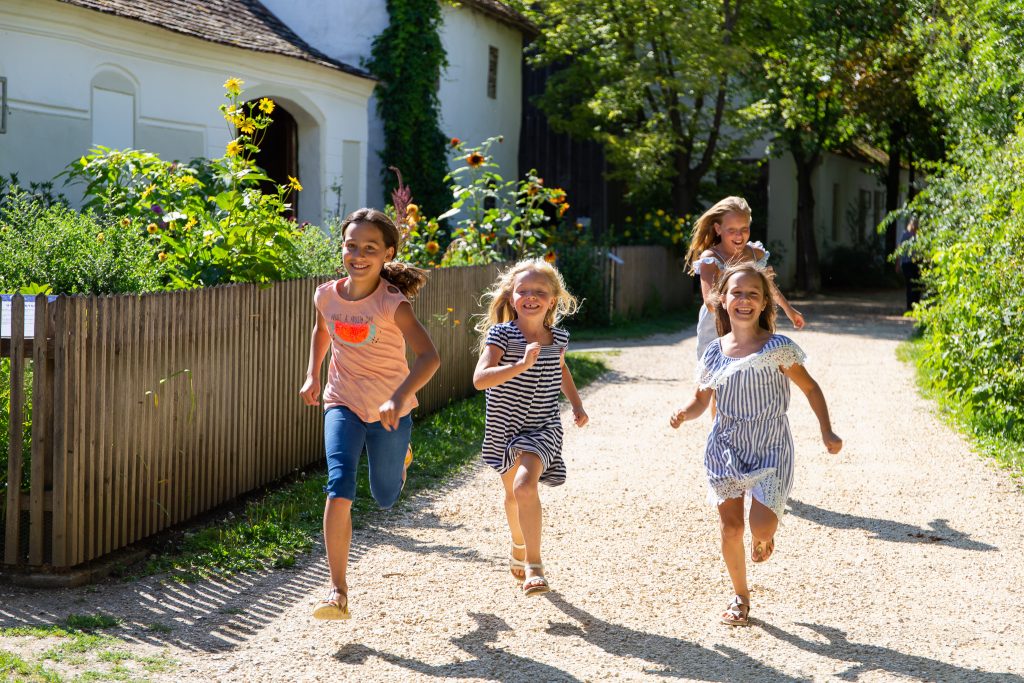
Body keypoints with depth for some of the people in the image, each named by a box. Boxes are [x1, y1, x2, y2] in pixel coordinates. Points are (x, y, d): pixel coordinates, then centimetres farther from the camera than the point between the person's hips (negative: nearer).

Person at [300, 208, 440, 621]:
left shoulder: (392, 303, -20)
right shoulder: (327, 296, -6)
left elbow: (429, 357, -29)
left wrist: (399, 398, -42)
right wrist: (312, 376, 8)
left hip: (390, 410, -2)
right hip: (343, 404, 2)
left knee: (385, 497, 13)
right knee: (339, 489, -19)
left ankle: (399, 457, 51)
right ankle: (338, 593, -17)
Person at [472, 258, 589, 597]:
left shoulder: (557, 337, -3)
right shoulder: (501, 334, -14)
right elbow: (480, 378, -27)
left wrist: (577, 405, 12)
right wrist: (521, 365, -37)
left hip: (543, 426, 0)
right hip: (505, 426, 1)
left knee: (525, 485, -24)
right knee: (512, 493, 20)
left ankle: (534, 566, -18)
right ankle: (518, 549, 48)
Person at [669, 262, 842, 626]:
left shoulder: (778, 348, -8)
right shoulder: (714, 353, 1)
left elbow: (810, 387, 2)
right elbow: (701, 400, 10)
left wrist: (827, 433, -3)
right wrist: (683, 413, -12)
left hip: (769, 449, -3)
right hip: (726, 448, 3)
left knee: (761, 526, -15)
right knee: (731, 527, 2)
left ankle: (763, 539, 25)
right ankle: (740, 597, 22)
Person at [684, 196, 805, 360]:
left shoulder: (756, 254, 4)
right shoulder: (710, 259, -13)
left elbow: (769, 285, 25)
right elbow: (711, 303, -25)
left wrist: (788, 309, 40)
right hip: (715, 335, -4)